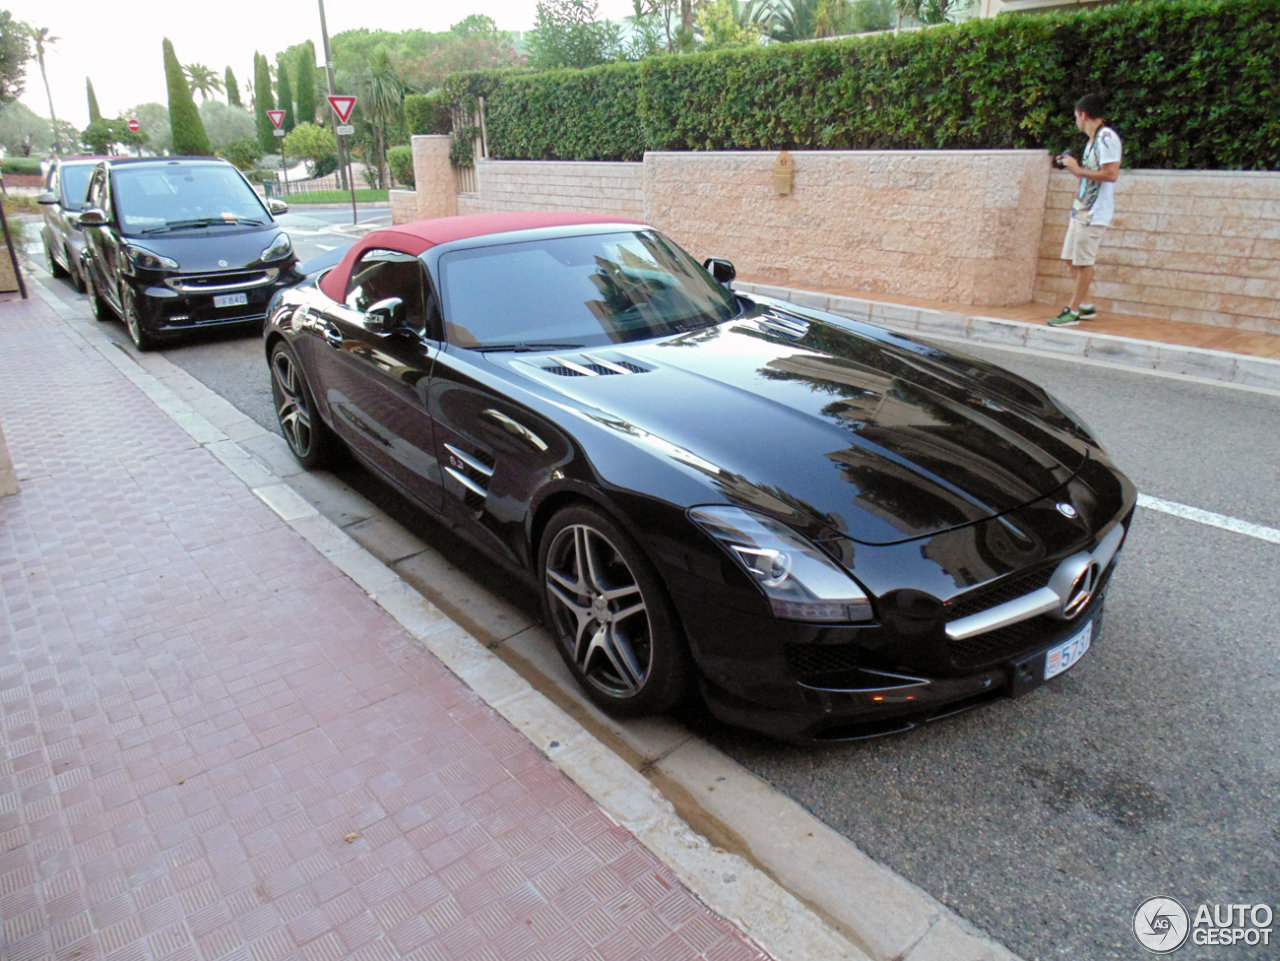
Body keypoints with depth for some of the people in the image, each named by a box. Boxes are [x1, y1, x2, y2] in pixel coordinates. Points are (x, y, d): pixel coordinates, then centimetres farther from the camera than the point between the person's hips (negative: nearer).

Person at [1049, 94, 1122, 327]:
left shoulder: (1107, 137, -14)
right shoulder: (1093, 139, 16)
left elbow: (1111, 174, -23)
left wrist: (1078, 170, -19)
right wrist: (1072, 166, 14)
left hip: (1094, 212, -10)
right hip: (1081, 209, 10)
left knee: (1084, 262, -5)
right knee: (1073, 258, 13)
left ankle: (1073, 311, 1)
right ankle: (1085, 306, 23)